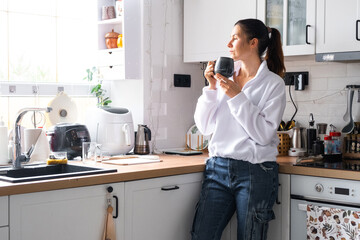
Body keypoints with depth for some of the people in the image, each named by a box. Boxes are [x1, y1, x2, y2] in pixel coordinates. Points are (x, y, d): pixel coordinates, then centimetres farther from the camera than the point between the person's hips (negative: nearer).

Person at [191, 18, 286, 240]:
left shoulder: (273, 83, -3)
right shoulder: (225, 78, 9)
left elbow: (264, 134, -13)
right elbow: (204, 126, 8)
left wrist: (237, 96, -14)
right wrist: (211, 88, -2)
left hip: (255, 173, -4)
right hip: (218, 169, 4)